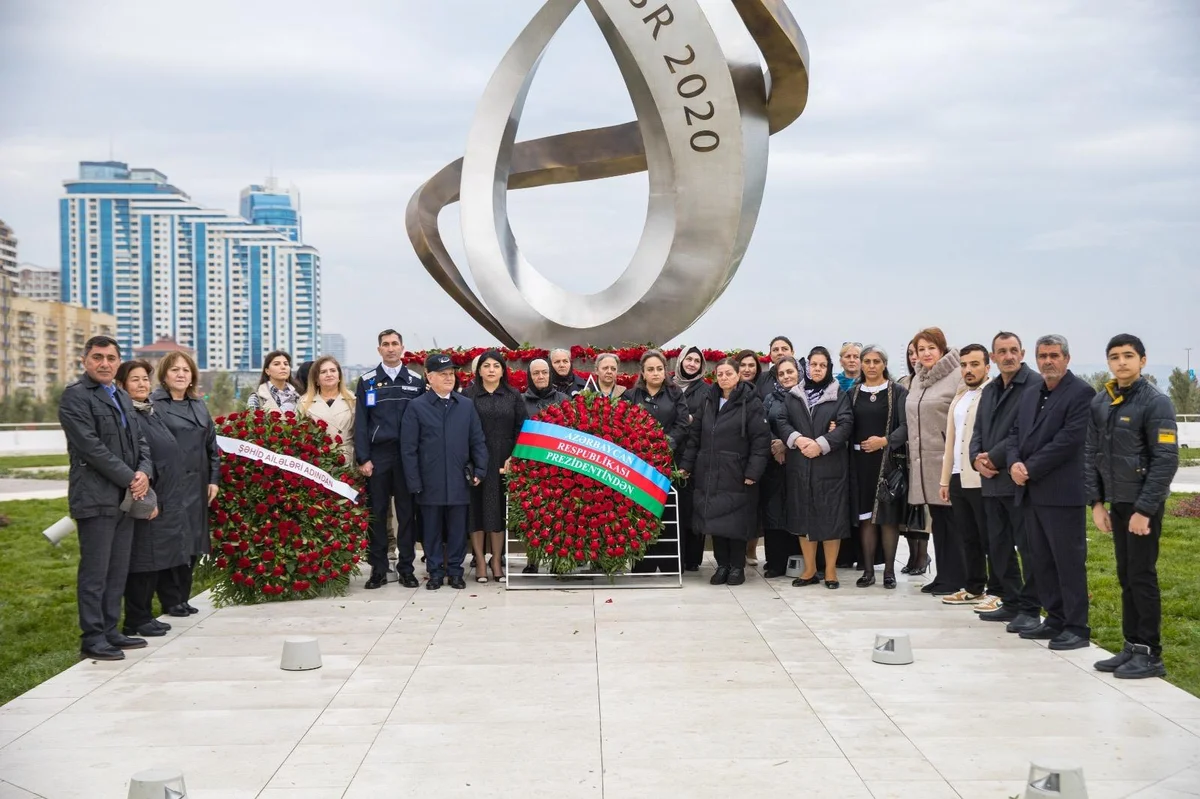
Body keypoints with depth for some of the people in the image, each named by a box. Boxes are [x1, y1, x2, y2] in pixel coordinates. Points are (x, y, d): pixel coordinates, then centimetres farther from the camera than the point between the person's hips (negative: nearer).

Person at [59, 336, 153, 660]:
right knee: (95, 572, -4)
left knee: (118, 570, 11)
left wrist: (144, 472, -3)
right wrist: (129, 479, -14)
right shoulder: (75, 396, -7)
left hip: (126, 497, 8)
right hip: (95, 497, -8)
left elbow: (140, 441, 17)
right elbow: (91, 447, -15)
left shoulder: (122, 398, 19)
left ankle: (110, 631, 18)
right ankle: (92, 638, 2)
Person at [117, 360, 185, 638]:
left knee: (161, 559, 13)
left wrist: (175, 497, 19)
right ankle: (137, 621, 3)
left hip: (168, 500, 9)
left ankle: (145, 616, 25)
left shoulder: (152, 413, 16)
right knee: (144, 559, -4)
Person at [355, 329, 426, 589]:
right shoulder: (367, 382, 5)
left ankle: (406, 568, 9)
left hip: (407, 454, 0)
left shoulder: (416, 381, 7)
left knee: (406, 512, 4)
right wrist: (363, 458, -5)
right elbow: (360, 422, 2)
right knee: (377, 512, 2)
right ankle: (378, 569, 7)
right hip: (377, 455, 0)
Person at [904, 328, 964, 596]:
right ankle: (942, 575, 18)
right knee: (937, 519, 12)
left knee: (952, 519, -2)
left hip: (947, 460, -7)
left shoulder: (957, 376, -9)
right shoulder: (917, 380, 15)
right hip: (923, 461, 7)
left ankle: (955, 578, 5)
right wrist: (913, 456, 18)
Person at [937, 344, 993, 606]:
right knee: (968, 537, 14)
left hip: (983, 479, -7)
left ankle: (998, 592, 7)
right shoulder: (959, 398, 17)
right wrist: (945, 480, 18)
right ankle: (973, 588, 23)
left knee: (990, 538, -1)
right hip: (959, 478, 7)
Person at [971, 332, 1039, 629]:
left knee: (1028, 547, -3)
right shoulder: (989, 390, 18)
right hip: (992, 482, 8)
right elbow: (978, 431, 19)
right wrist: (977, 458, -1)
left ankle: (1030, 610, 2)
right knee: (998, 546, 13)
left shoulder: (1035, 386, -9)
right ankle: (1010, 603, 23)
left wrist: (995, 457, -14)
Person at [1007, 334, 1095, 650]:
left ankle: (1077, 627, 2)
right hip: (1032, 493, 8)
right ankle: (1055, 620, 20)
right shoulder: (1029, 395, 18)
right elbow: (1016, 433, 16)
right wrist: (1015, 463, -5)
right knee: (1042, 561, 11)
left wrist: (1030, 469, -14)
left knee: (1069, 561, -4)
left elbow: (1069, 439, -15)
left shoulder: (1081, 393, -7)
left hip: (1062, 493, -8)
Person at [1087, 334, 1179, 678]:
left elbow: (1166, 460, -15)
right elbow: (1091, 454, 10)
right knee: (1126, 577, 10)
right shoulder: (1100, 403, 7)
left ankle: (1150, 655, 5)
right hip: (1117, 503, 6)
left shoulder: (1156, 402, -11)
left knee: (1142, 576, -3)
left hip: (1144, 504, -6)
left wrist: (1145, 510, -17)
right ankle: (1132, 647, 18)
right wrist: (1096, 502, 4)